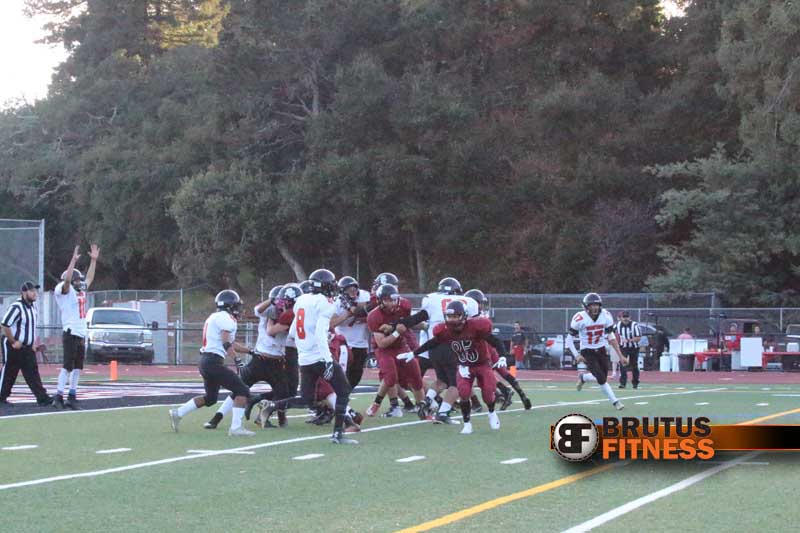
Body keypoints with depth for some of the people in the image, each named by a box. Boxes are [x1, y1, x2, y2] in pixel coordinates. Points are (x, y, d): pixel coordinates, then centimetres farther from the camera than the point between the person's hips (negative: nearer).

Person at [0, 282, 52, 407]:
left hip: (28, 347, 7)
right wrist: (13, 342, -19)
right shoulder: (16, 307, -18)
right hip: (13, 346, -7)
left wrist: (34, 343, 13)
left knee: (33, 372, 1)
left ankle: (42, 397, -5)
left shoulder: (33, 307, 9)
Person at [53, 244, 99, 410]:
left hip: (81, 334, 8)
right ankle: (58, 397, -10)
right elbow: (67, 279, -24)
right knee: (68, 366, -11)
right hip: (71, 334, -8)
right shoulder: (64, 290, -5)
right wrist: (74, 260, -27)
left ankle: (72, 397, 12)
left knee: (77, 367, 8)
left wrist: (94, 260, 22)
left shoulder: (80, 291, 17)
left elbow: (89, 278, 27)